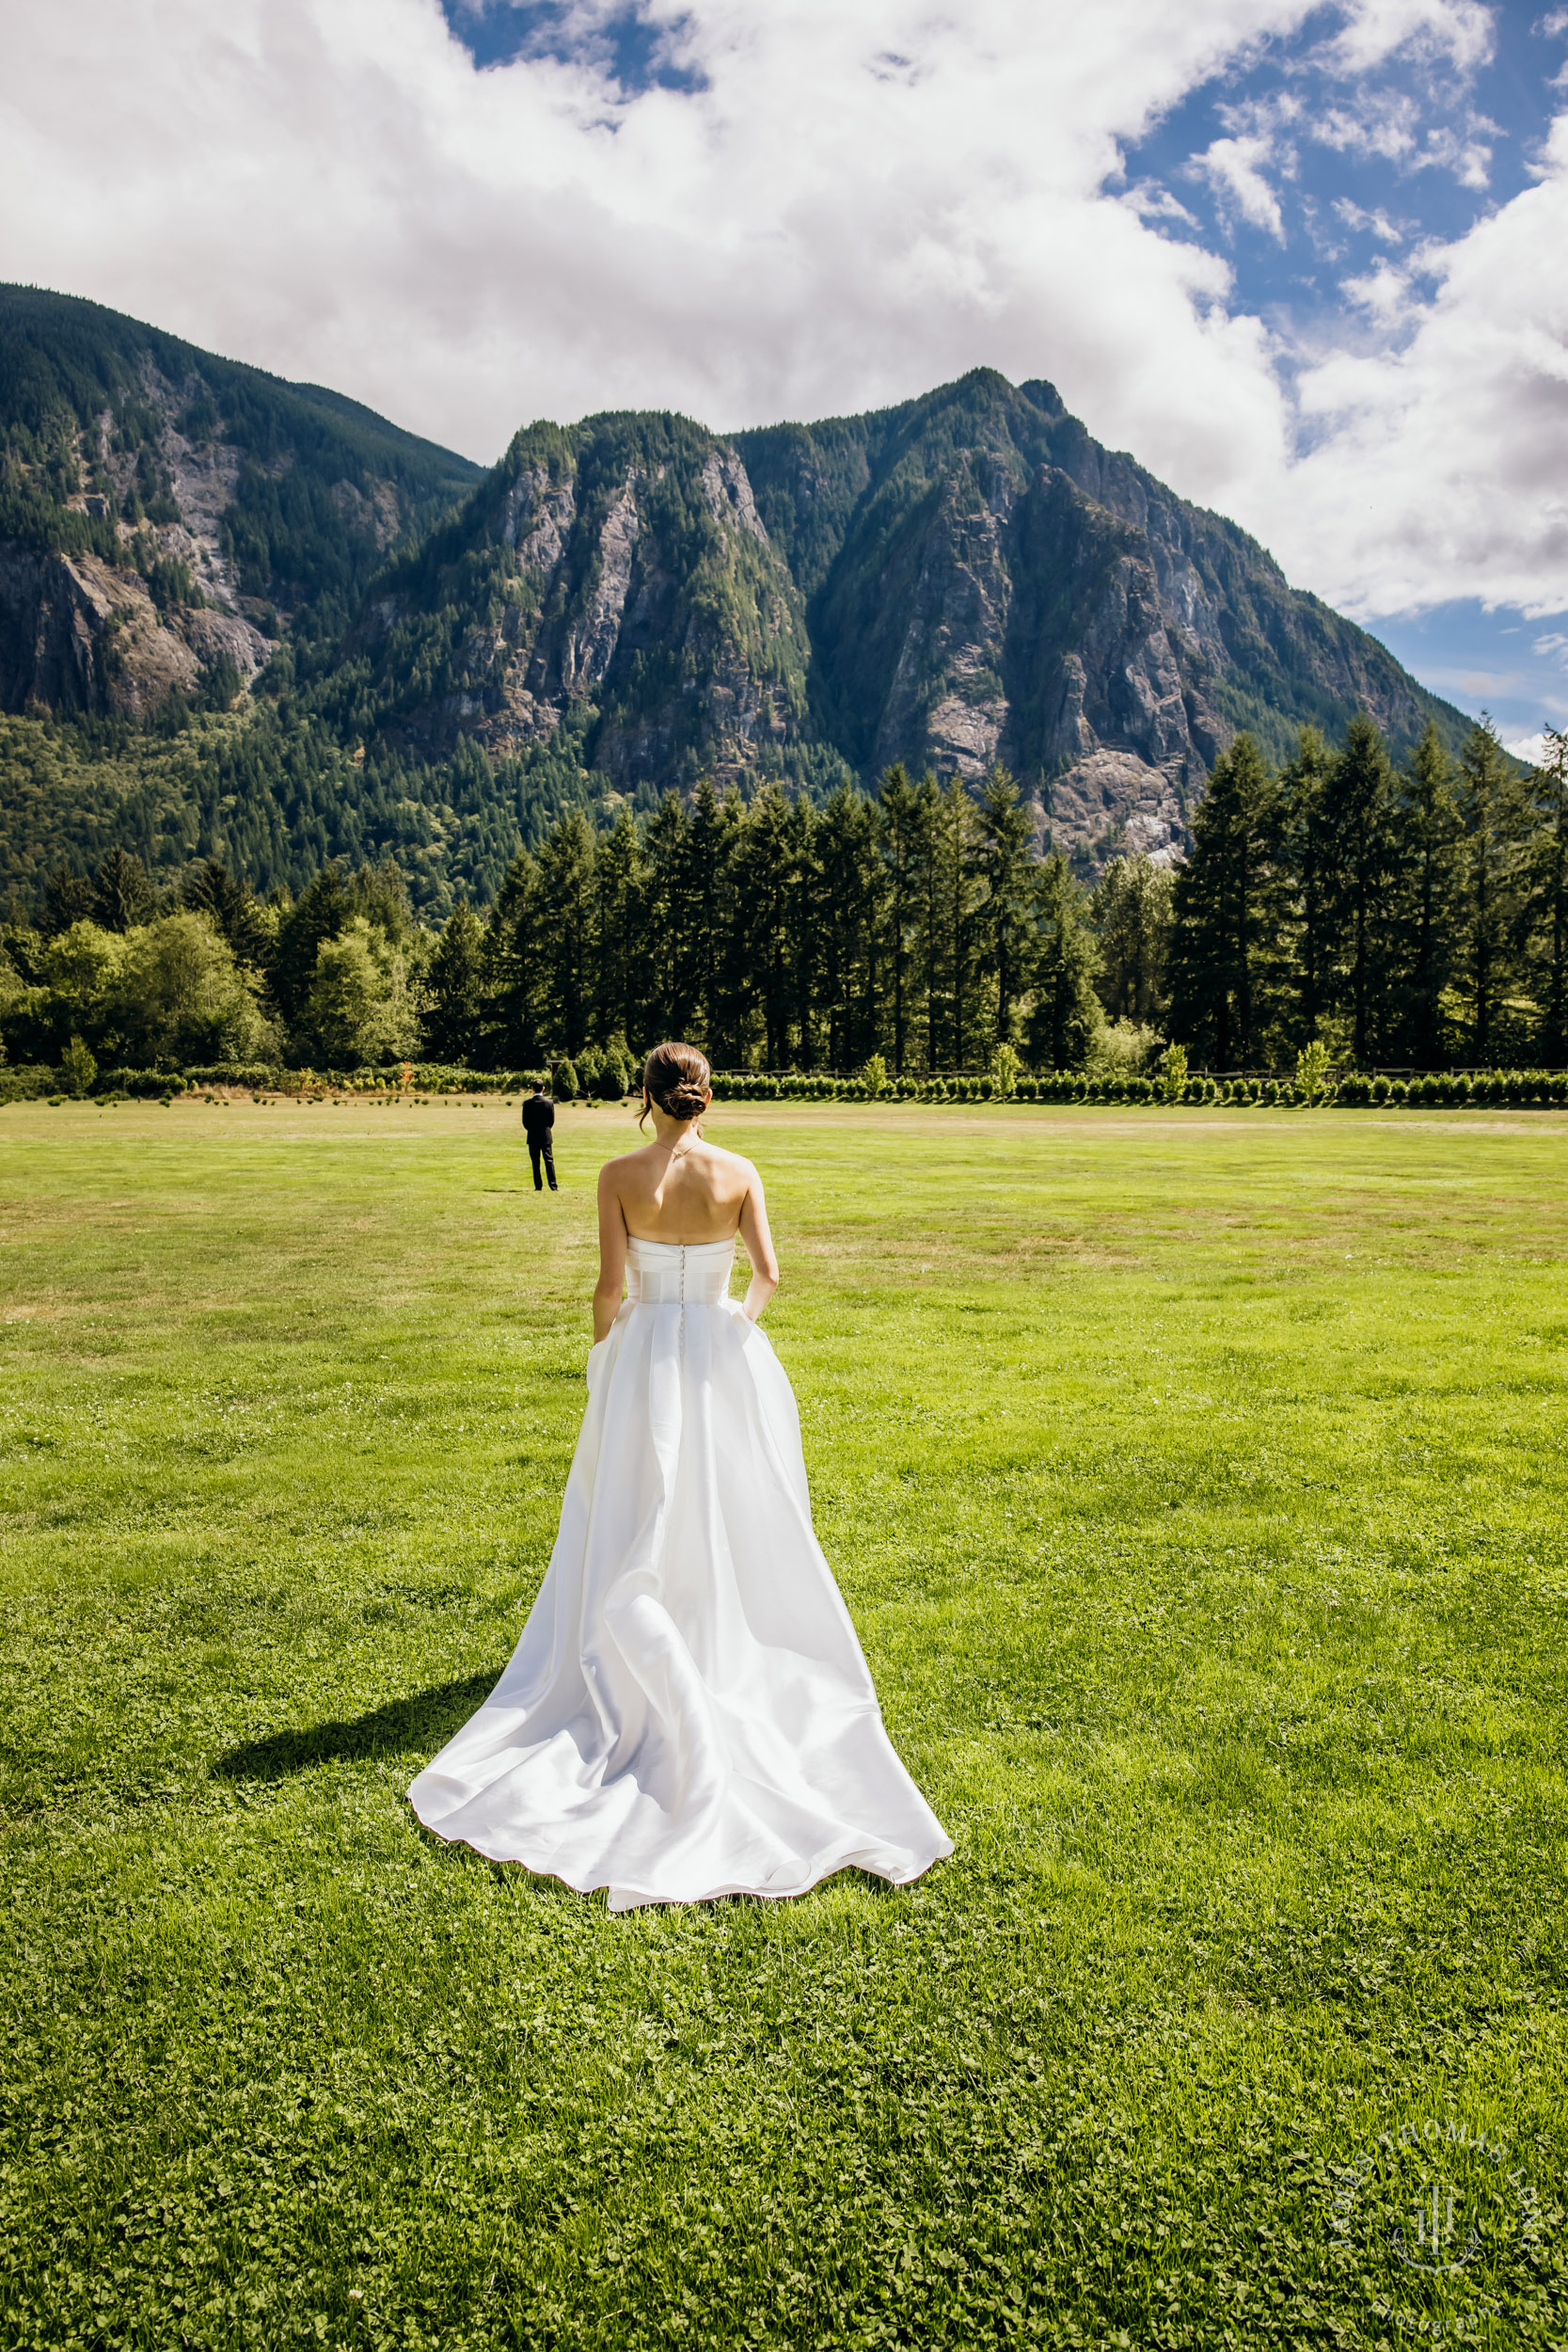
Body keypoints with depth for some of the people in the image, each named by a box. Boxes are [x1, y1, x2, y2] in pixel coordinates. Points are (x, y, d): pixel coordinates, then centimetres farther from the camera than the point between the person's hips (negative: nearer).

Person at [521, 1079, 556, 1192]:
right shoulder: (549, 1102, -5)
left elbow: (525, 1122, -2)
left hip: (532, 1137, 0)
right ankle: (553, 1186, 1)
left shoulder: (527, 1103, -7)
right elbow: (552, 1120, 1)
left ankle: (538, 1186, 3)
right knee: (549, 1161, 4)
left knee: (535, 1163, 4)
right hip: (546, 1136, 1)